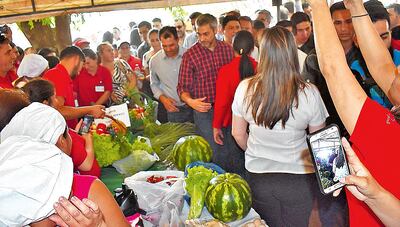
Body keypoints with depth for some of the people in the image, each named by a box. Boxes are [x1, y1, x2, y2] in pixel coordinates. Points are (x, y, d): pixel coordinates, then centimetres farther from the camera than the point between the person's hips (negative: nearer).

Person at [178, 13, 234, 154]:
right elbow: (183, 87, -5)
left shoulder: (227, 49, 3)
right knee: (211, 151, 2)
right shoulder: (190, 55, -7)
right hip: (204, 110, -3)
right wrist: (190, 101, -25)